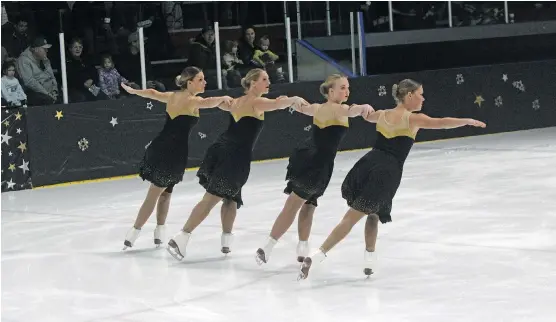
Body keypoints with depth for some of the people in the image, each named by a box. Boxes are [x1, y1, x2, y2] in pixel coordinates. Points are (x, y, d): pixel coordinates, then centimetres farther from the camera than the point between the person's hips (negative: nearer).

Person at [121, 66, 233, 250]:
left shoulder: (173, 96, 13)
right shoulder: (191, 101, -11)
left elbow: (152, 93, 28)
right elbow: (208, 103, -31)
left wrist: (132, 91, 44)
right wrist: (224, 98, -13)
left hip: (160, 147, 8)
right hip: (173, 151, -8)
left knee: (165, 191, 21)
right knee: (154, 194, -1)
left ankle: (159, 232, 23)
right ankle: (133, 234, 1)